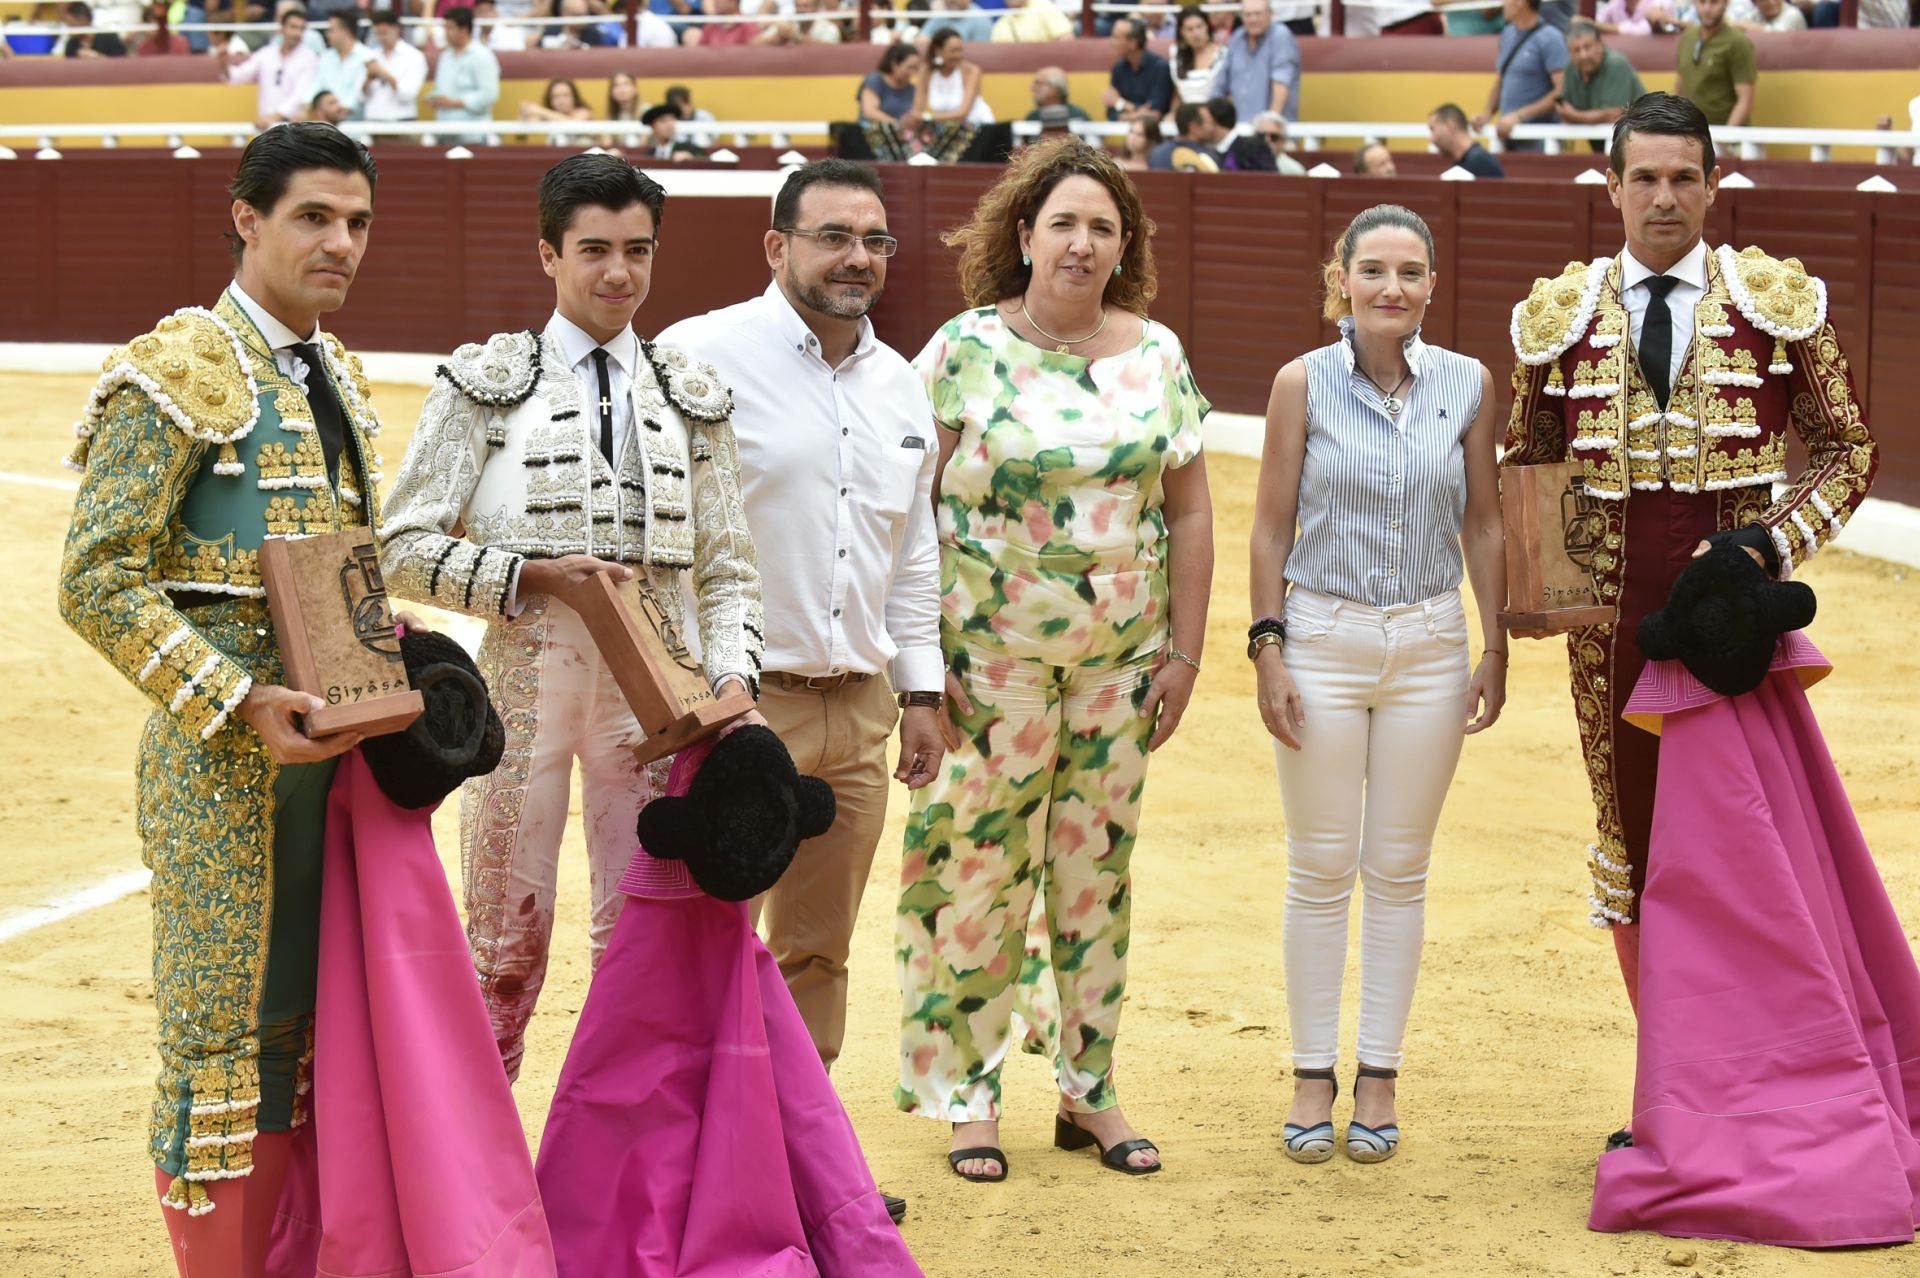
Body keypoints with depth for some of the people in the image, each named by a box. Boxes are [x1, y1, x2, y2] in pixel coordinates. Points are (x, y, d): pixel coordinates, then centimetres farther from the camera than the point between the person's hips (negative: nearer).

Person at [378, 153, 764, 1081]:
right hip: (524, 668, -2)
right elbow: (405, 549, 0)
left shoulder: (690, 397, 13)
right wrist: (535, 577, -12)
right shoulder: (487, 384, 4)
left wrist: (732, 673, -4)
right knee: (508, 934, 2)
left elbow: (726, 566, 14)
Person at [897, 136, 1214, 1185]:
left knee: (1098, 864, 8)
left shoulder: (1156, 355, 6)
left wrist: (1184, 651, 5)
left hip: (1119, 656, 3)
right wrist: (922, 654, -10)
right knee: (983, 863, -1)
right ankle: (967, 1093, 9)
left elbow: (1188, 511, 10)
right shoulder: (968, 349, -5)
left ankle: (1089, 1087, 18)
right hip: (992, 652, -3)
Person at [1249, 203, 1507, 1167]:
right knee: (1320, 868, 4)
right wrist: (1268, 651, -6)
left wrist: (1493, 651, 4)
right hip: (1322, 638, -1)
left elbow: (1483, 525, 7)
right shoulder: (1303, 384, -4)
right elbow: (1271, 527, -1)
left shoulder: (1467, 386, 1)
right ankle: (1313, 1075, 13)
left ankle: (1378, 1076, 15)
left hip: (1429, 645, 2)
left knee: (1399, 869, 7)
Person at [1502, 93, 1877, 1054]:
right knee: (1632, 843, 9)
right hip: (1613, 614, 2)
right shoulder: (1560, 316, 5)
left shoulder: (1779, 302, 0)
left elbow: (1848, 449, 3)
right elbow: (1527, 466, 14)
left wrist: (1773, 542, -13)